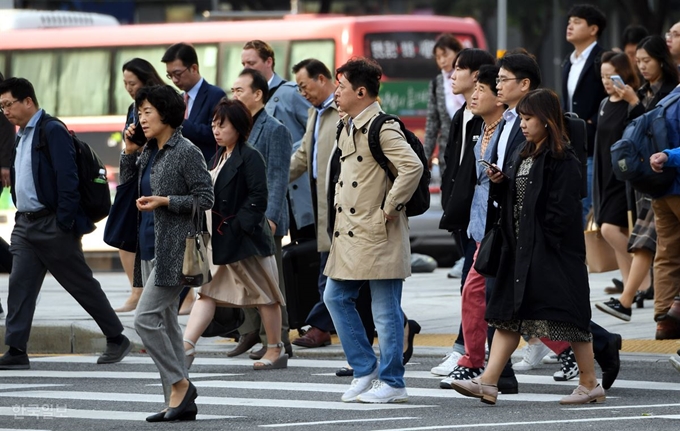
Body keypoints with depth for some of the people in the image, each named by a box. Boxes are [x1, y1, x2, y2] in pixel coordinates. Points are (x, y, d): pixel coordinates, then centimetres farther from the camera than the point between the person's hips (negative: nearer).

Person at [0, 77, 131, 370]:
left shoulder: (53, 131, -13)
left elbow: (67, 179, -18)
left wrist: (66, 225, -21)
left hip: (52, 225, -8)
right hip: (25, 225, 8)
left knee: (83, 285, 2)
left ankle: (116, 340, 14)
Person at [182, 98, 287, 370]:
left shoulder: (250, 157, -12)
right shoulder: (219, 158, 14)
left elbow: (258, 197, -17)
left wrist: (238, 225, -20)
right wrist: (208, 229, 8)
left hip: (245, 238, -8)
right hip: (218, 240, 8)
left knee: (264, 295, 5)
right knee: (207, 291, 0)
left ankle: (276, 350, 15)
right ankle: (187, 346, -7)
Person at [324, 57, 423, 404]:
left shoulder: (382, 128, -14)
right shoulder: (348, 127, 15)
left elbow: (412, 167, -26)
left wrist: (388, 209, -20)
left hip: (377, 233, -10)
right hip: (349, 232, 10)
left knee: (385, 310, -3)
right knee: (336, 297, 11)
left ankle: (391, 383, 4)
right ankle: (365, 369, 18)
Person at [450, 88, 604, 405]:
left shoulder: (562, 160, -12)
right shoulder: (521, 156, 15)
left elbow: (562, 210, -16)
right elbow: (512, 199, 19)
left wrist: (546, 243, -18)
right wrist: (499, 184, 0)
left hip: (553, 250, -8)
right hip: (520, 249, 9)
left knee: (567, 314, -2)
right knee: (508, 312, 3)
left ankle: (590, 384, 8)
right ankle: (488, 382, -1)